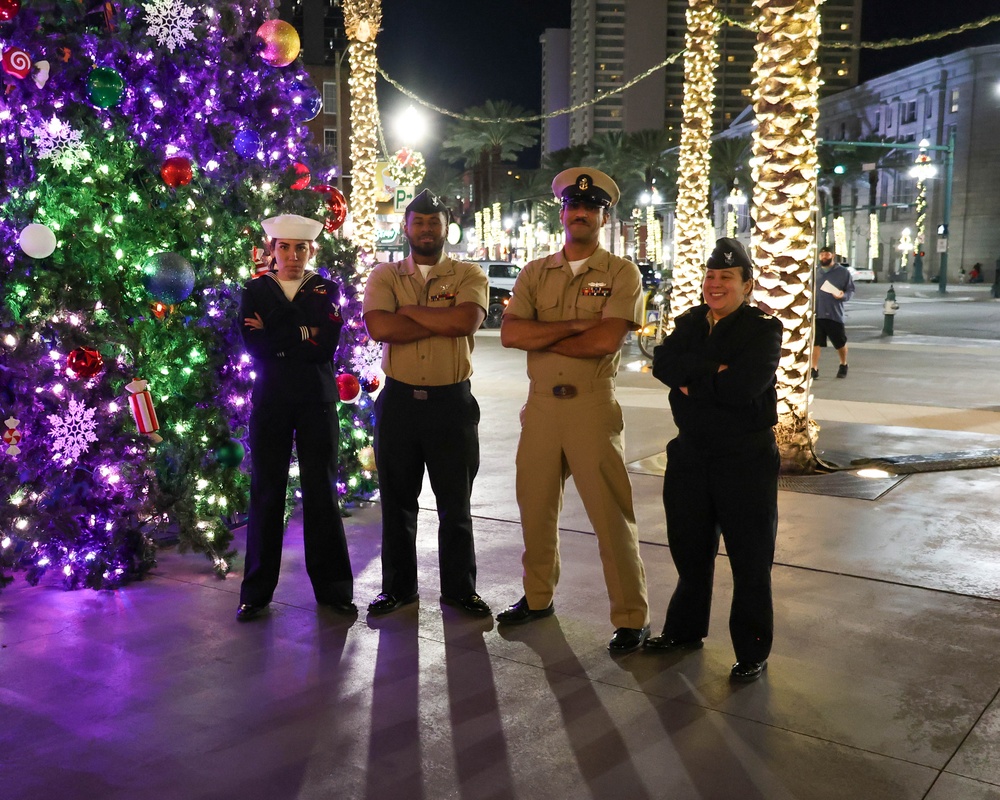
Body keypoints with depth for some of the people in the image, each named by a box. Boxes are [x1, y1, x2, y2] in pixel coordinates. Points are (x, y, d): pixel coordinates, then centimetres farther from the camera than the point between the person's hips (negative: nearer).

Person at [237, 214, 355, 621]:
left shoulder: (327, 291, 6)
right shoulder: (255, 291, 7)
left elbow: (327, 345, -9)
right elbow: (255, 347, -7)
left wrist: (277, 340, -11)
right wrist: (303, 336, -11)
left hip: (317, 403, 0)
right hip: (270, 403, 0)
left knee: (322, 492, 4)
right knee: (266, 493, 4)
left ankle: (332, 587, 15)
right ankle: (257, 591, 15)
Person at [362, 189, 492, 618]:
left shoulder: (468, 275, 3)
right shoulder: (385, 275, 5)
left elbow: (468, 319, -18)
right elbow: (378, 326, -14)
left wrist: (408, 310, -12)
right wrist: (444, 322, -14)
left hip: (452, 401, -1)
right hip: (399, 400, 1)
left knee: (456, 503, 9)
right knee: (397, 500, 12)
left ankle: (459, 588, 24)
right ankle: (397, 586, 27)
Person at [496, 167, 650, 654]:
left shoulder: (621, 273, -1)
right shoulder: (535, 274, 10)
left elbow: (606, 341, -16)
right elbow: (510, 333, -5)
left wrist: (541, 338, -7)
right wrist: (573, 326, -14)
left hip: (592, 407, -4)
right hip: (540, 404, 4)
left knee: (612, 516, -1)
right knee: (536, 509, 15)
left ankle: (631, 618, 11)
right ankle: (537, 597, 33)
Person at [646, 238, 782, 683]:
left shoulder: (762, 330, -8)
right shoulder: (690, 323, 9)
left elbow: (742, 387, -24)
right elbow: (663, 363, -9)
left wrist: (691, 383, -12)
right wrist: (712, 370, -22)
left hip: (746, 460, -5)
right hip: (690, 455, 5)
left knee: (750, 561, 5)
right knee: (690, 551, 18)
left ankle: (752, 652, 19)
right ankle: (685, 630, 36)